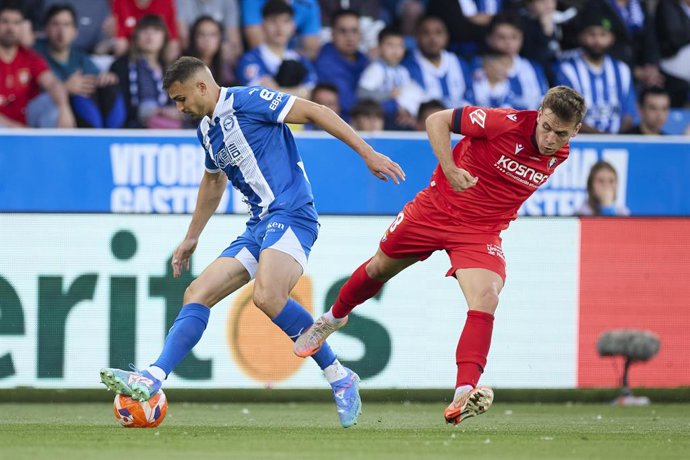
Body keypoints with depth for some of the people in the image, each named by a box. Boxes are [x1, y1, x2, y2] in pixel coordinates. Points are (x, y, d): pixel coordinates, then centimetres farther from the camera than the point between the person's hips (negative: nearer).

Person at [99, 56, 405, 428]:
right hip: (259, 225, 9)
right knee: (197, 294, -1)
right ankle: (152, 380, -5)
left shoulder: (246, 100, -8)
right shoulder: (207, 130, 20)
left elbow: (314, 112, -11)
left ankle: (340, 379, -19)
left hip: (291, 214, -9)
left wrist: (368, 153, -16)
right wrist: (192, 238, 44)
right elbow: (213, 182, 38)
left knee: (267, 296, -30)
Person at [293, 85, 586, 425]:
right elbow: (437, 120, -16)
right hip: (437, 207, -1)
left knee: (486, 299, -25)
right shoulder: (507, 122, -25)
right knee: (379, 268, 19)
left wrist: (501, 209, 10)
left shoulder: (559, 155, -9)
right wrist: (450, 170, -25)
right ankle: (333, 318, 51)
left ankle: (464, 395, -30)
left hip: (481, 232, 1)